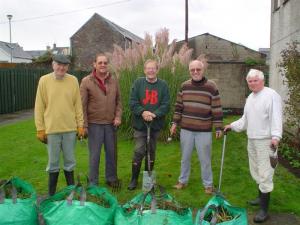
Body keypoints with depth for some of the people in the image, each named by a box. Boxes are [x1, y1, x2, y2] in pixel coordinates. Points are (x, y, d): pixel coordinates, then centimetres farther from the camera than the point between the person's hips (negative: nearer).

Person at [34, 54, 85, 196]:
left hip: (70, 129, 1)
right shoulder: (44, 80, -2)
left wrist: (80, 125, 3)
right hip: (51, 129, -1)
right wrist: (40, 129, -3)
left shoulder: (73, 80, 1)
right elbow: (39, 107, -1)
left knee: (70, 161, 12)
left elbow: (78, 105, 5)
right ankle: (51, 194, 25)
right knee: (53, 163, 10)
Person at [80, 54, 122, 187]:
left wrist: (118, 117, -3)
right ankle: (93, 183, 21)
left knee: (111, 153, 14)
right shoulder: (86, 81, -6)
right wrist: (84, 125, -10)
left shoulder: (114, 81, 5)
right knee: (94, 154, 6)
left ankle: (111, 178, 31)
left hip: (111, 124, 3)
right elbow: (82, 105, -7)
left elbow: (118, 101, 10)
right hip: (94, 124, -3)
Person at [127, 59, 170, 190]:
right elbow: (132, 102, -5)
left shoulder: (163, 85, 1)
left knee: (151, 152, 13)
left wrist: (154, 114, -19)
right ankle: (134, 179, 16)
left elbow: (166, 105, -4)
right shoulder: (138, 83, 0)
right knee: (139, 152, -1)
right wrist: (142, 112, -20)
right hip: (140, 125, -1)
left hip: (156, 125, 2)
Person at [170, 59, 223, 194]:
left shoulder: (211, 87, -7)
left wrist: (218, 128, -7)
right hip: (186, 129, 3)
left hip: (204, 131, -3)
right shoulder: (184, 86, 3)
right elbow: (178, 106, 9)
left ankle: (208, 184, 24)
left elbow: (217, 109, -6)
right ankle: (183, 181, 32)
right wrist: (175, 123, 5)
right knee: (185, 157, 15)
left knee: (205, 159, 7)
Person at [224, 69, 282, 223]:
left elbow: (276, 117, -20)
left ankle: (264, 209, 0)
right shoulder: (250, 97, 15)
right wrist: (232, 126, 18)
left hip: (266, 141, -9)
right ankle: (261, 197, 37)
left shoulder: (271, 95, -12)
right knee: (256, 172, 19)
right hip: (251, 140, 9)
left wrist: (276, 136, -30)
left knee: (265, 174, -7)